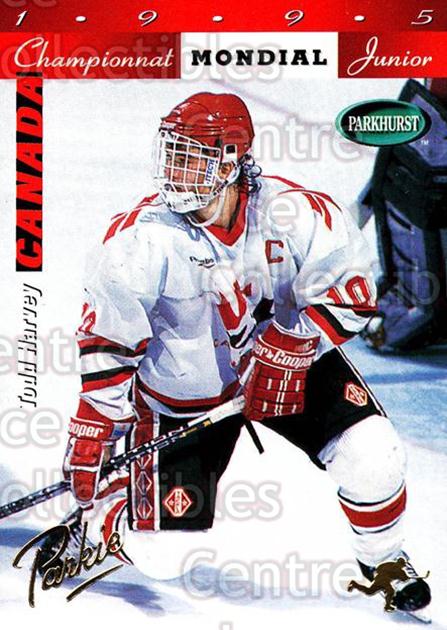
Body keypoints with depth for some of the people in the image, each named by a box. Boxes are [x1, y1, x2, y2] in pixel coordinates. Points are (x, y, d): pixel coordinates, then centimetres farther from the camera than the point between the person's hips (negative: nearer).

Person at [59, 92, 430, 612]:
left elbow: (349, 290, -13)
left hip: (291, 361, 2)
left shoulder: (291, 212, -21)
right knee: (160, 557, -4)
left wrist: (286, 348, -25)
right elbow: (105, 342, -15)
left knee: (372, 457, -12)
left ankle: (384, 561, 22)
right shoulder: (141, 238, -22)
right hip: (183, 393, -1)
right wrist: (91, 433, -14)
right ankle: (88, 526, 31)